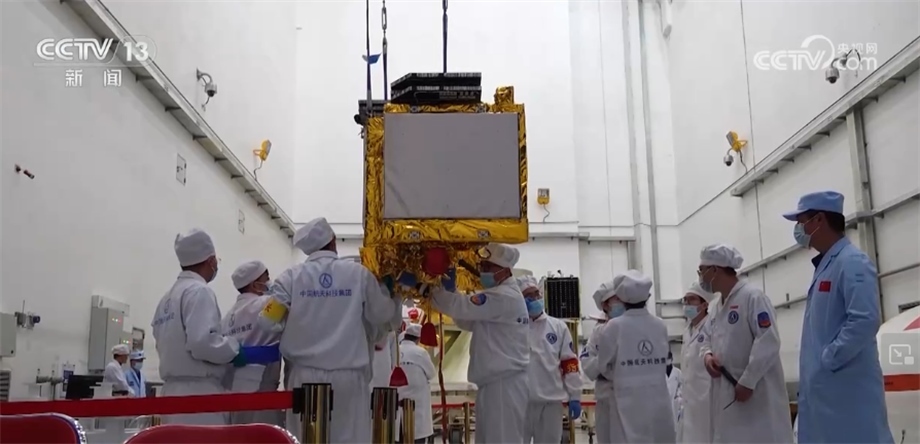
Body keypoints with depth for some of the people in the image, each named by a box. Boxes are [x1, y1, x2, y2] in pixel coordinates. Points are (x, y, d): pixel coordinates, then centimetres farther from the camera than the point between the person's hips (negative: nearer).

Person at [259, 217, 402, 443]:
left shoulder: (292, 276, 1)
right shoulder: (359, 273, 0)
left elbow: (269, 320, -3)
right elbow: (383, 316, 8)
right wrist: (384, 289, 26)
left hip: (306, 375, 1)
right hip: (348, 376, -1)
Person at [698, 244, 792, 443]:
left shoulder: (753, 296, -11)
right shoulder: (718, 306, 15)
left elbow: (768, 343, -18)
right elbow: (708, 339, 23)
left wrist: (747, 382, -19)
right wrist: (707, 355, -1)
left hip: (756, 393, -8)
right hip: (726, 394, 8)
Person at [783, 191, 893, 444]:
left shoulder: (852, 263, -12)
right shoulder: (825, 266, 17)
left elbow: (865, 321, -23)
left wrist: (828, 360, -17)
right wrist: (817, 364, 14)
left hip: (847, 389, -9)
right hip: (823, 388, 9)